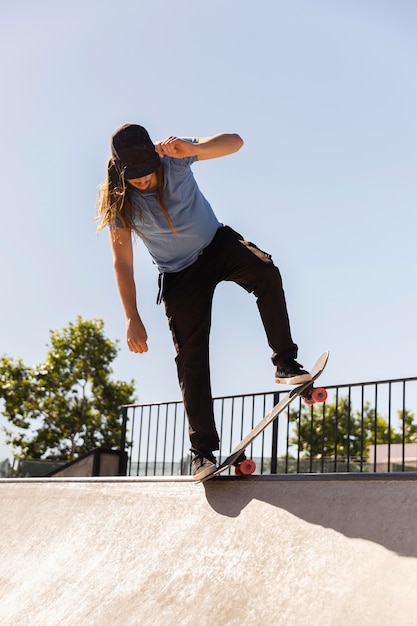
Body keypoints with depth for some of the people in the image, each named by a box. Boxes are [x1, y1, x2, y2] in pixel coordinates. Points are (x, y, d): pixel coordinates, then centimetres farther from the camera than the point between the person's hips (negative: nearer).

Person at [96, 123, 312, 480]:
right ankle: (203, 449, 1)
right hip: (180, 274, -1)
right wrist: (132, 318, -19)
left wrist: (191, 149, -47)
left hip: (217, 243, 1)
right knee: (191, 359, -5)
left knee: (266, 273, -31)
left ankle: (285, 363, -22)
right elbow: (122, 262, -13)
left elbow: (234, 142, -27)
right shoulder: (119, 203, -17)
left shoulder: (173, 158, -18)